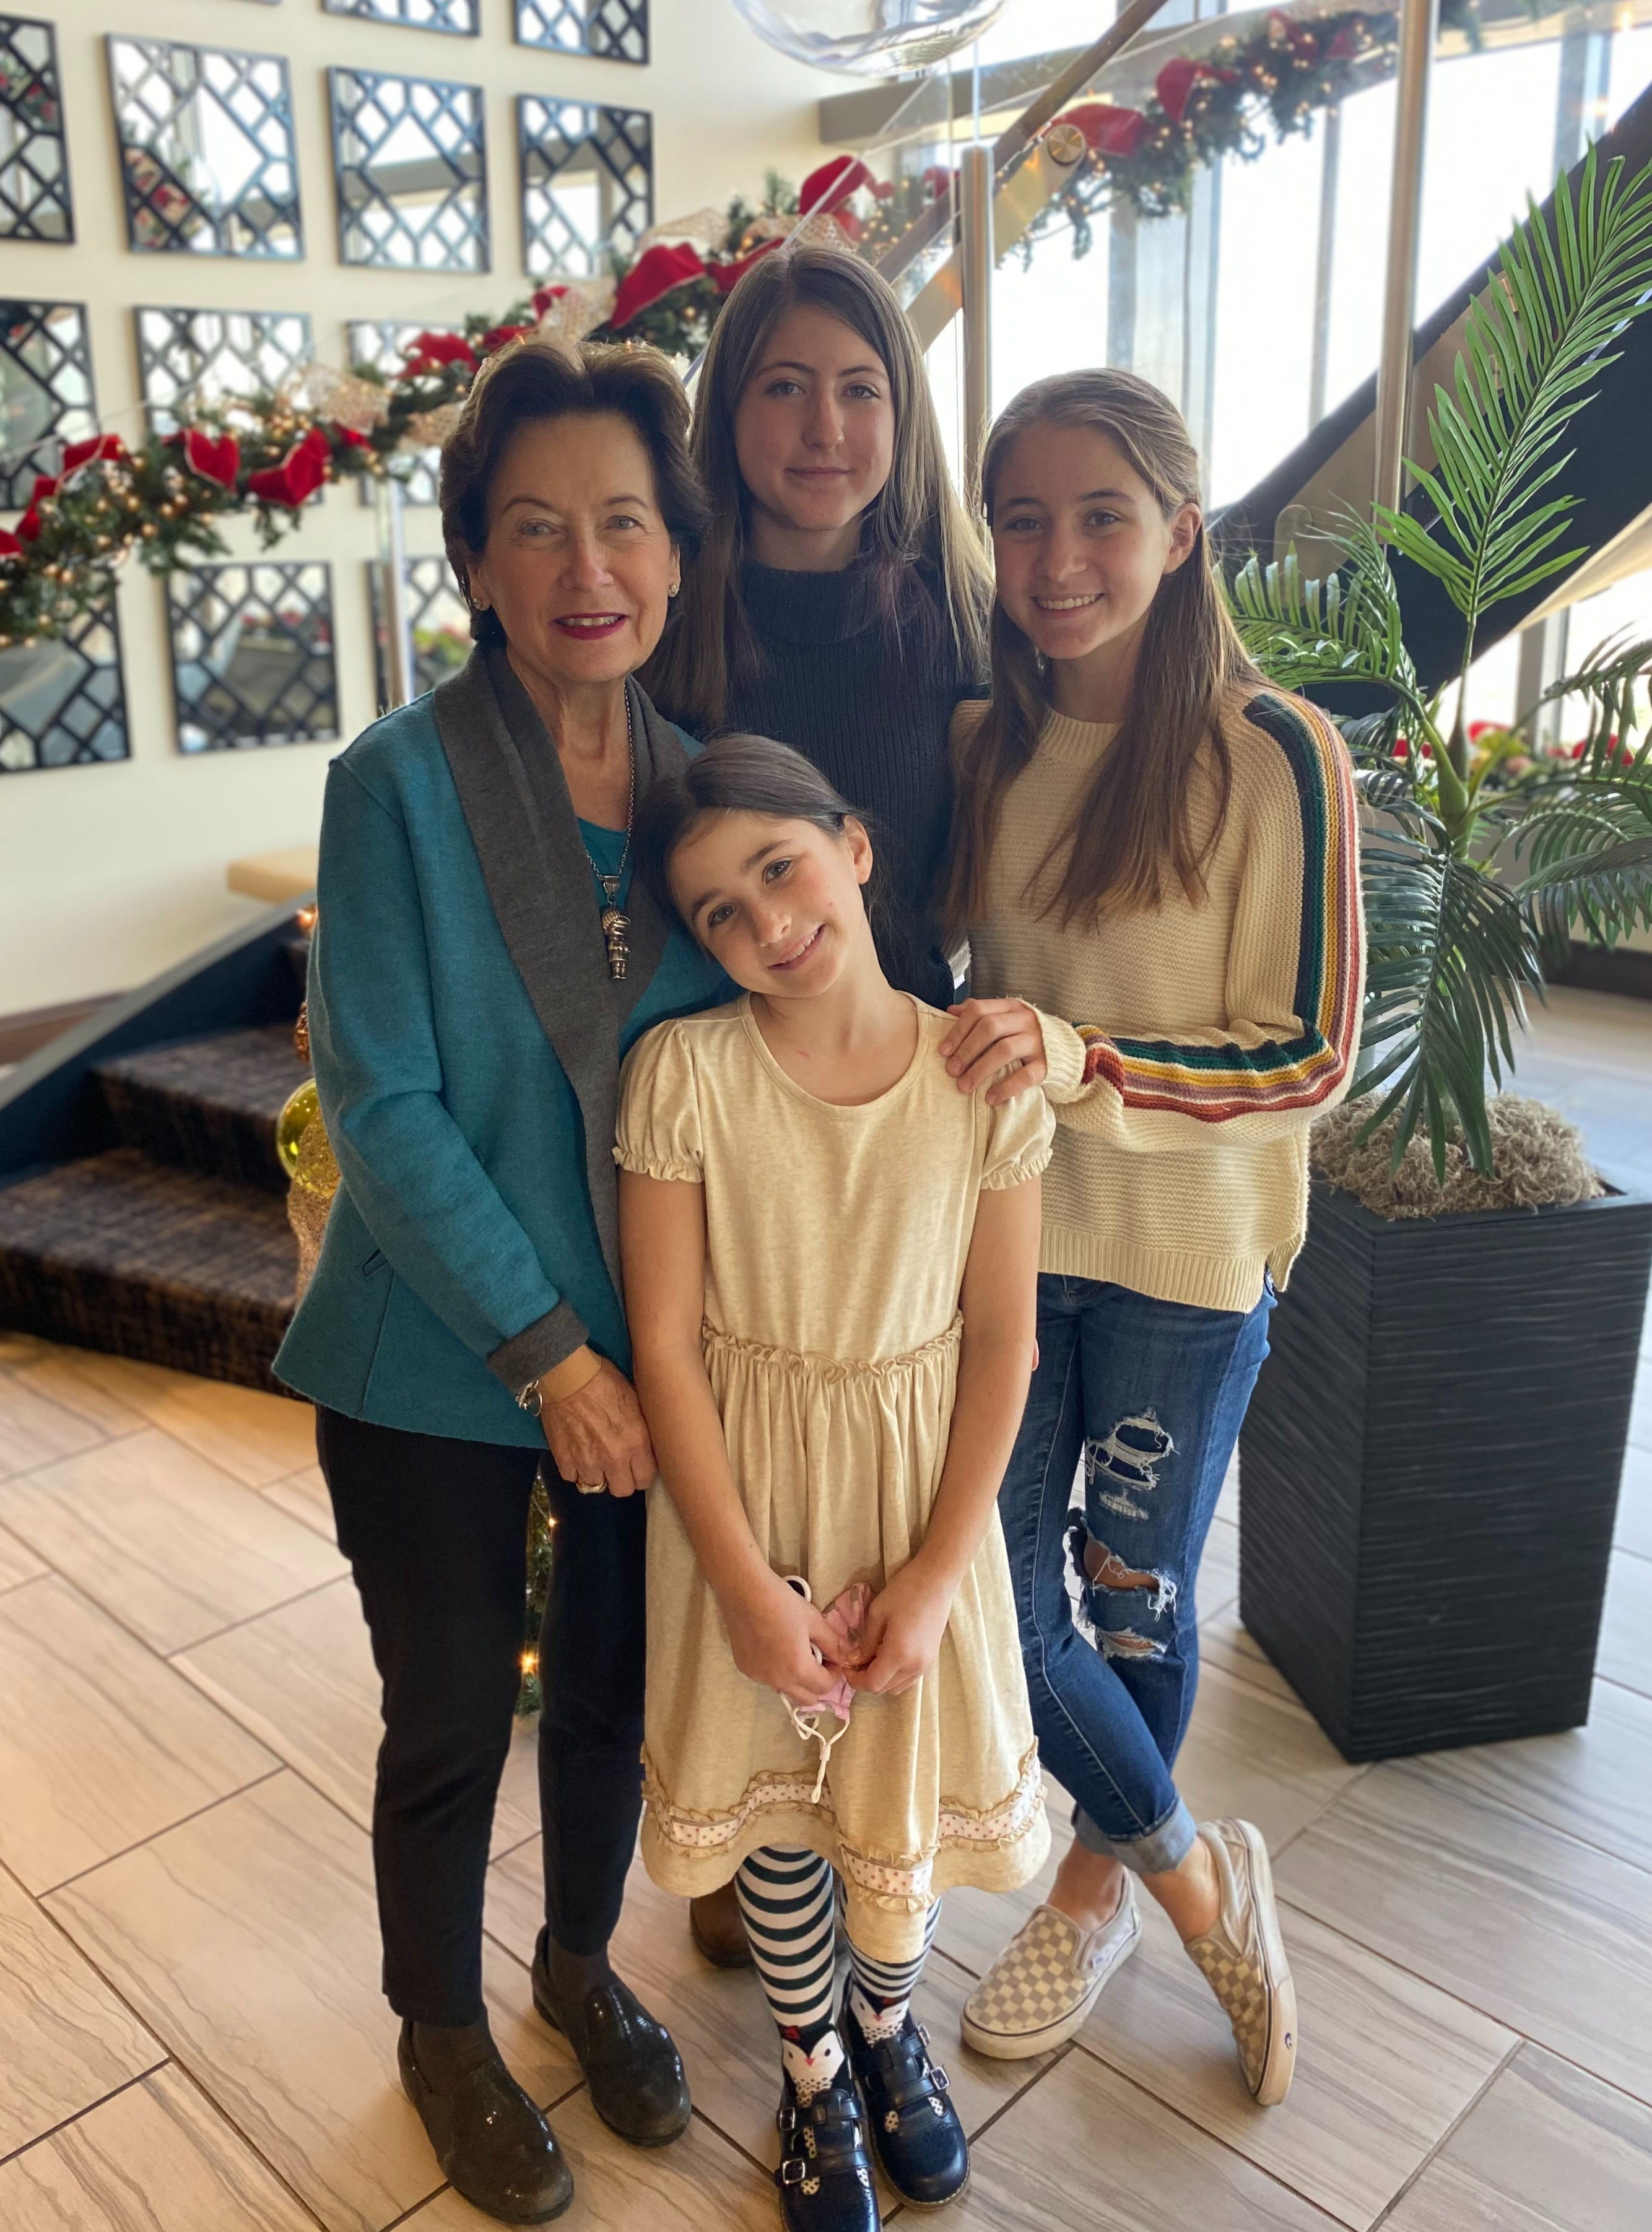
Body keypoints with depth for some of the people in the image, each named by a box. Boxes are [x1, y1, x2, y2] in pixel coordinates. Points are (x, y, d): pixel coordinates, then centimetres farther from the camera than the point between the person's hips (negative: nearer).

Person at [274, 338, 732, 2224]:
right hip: (441, 1365, -4)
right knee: (453, 1723, 14)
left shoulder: (701, 777, -1)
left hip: (646, 1346, 4)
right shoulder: (401, 782, -16)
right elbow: (383, 1111, -17)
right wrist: (548, 1356, -17)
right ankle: (441, 2034, 43)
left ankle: (580, 1962, 50)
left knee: (613, 1687, 20)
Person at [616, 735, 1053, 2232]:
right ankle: (816, 2072, 43)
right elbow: (665, 1342, -13)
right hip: (745, 1485, 0)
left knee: (909, 1770, 16)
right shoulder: (683, 1074, -16)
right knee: (775, 1790, 14)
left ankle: (887, 2022, 49)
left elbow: (1001, 1337, -7)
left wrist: (937, 1570, -10)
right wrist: (746, 1583, -13)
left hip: (922, 1483, 1)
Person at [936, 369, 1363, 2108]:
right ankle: (1199, 1878, 32)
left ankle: (1100, 1879, 43)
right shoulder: (981, 748, 0)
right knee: (991, 1588, 6)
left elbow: (1308, 1061, -14)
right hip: (1004, 1229, 4)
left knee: (1131, 1595, 13)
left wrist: (1085, 1063, -25)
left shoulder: (1273, 755, -14)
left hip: (1186, 1255, -4)